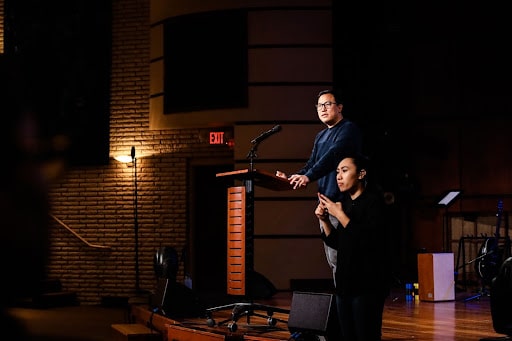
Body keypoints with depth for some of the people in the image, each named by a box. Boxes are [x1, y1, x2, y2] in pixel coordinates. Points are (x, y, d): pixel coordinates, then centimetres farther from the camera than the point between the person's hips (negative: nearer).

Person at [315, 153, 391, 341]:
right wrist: (324, 220, 3)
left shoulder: (373, 200, -9)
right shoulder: (346, 202, 13)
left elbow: (369, 240, -22)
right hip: (346, 282, 8)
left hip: (368, 284, -8)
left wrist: (340, 215, -17)